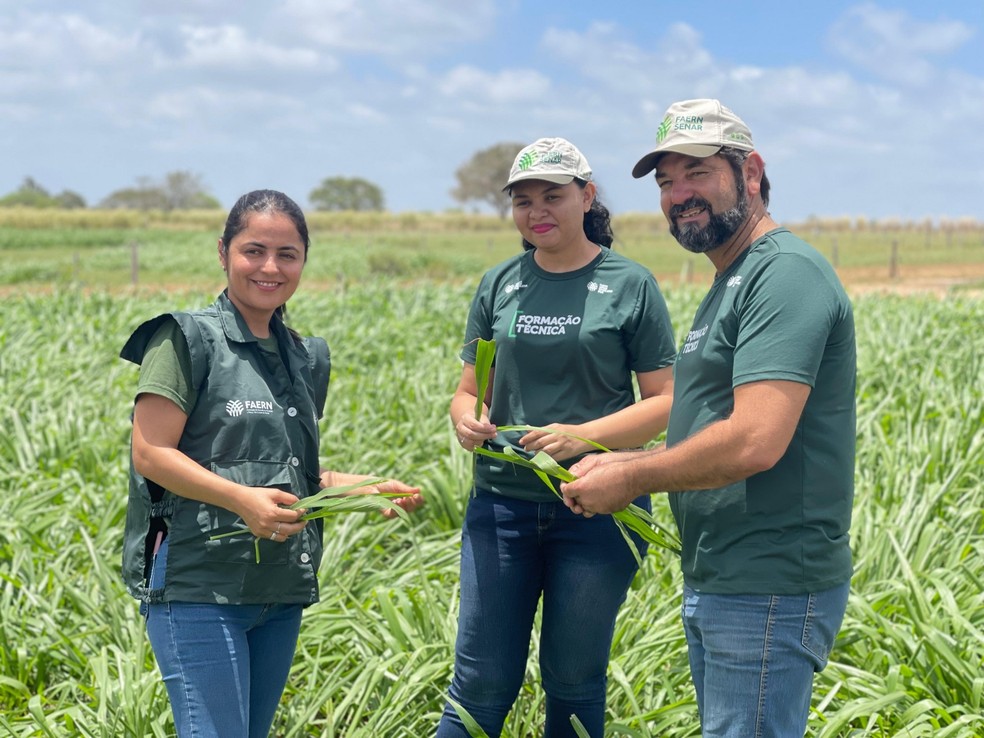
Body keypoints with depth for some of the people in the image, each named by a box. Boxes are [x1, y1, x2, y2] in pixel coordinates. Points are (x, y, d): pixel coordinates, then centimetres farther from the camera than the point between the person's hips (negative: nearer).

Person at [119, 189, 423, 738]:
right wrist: (242, 498, -23)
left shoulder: (306, 358, 16)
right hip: (200, 584, -7)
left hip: (280, 588, 7)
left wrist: (369, 488, 5)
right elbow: (151, 453, -11)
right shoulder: (189, 338, -5)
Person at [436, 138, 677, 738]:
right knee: (481, 686, 2)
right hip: (502, 503, 3)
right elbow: (469, 391, 12)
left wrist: (583, 435, -20)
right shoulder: (500, 284, 8)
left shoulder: (630, 285, -2)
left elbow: (665, 402, -4)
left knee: (574, 685, 9)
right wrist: (466, 420, -12)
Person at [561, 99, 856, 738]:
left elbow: (756, 441, -26)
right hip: (716, 585, 10)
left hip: (768, 591, -10)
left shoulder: (785, 273, -17)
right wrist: (626, 463, 6)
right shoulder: (732, 282, 17)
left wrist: (630, 479, -14)